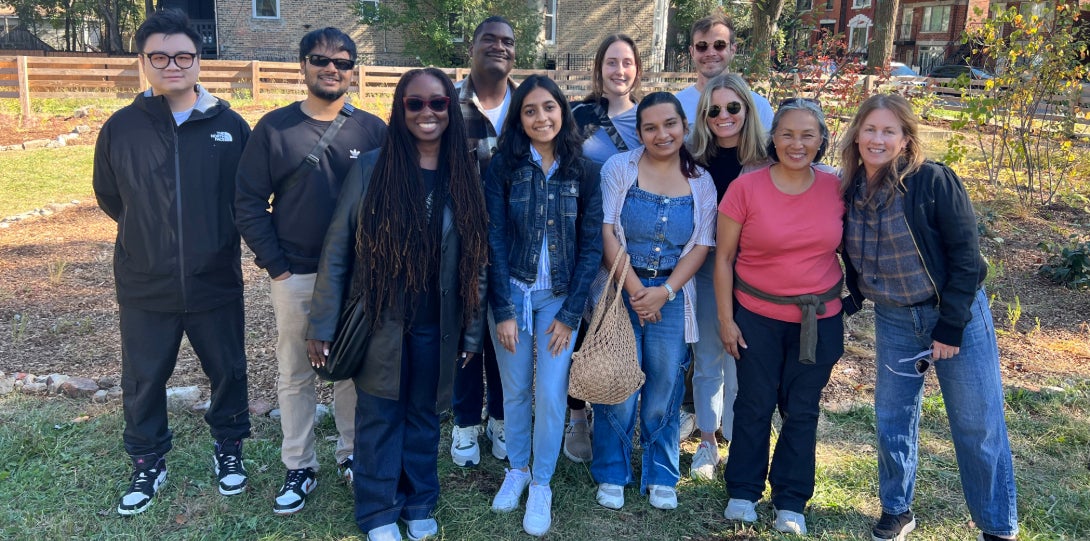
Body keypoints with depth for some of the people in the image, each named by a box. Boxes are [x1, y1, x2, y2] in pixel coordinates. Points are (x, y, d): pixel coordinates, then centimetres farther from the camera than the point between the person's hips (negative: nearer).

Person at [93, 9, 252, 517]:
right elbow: (108, 196, 10)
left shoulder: (230, 126, -6)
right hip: (144, 286, 1)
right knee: (143, 380, 13)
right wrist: (150, 234, 9)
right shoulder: (121, 127, -4)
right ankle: (148, 464, 34)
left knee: (228, 371, 14)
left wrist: (217, 236, 4)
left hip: (216, 282, 0)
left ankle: (229, 448, 37)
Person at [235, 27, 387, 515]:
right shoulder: (274, 128, -2)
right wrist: (275, 265, -7)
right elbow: (248, 203, -2)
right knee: (294, 375, 9)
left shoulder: (373, 130, 1)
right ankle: (299, 468, 24)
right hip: (294, 275, 0)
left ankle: (352, 453, 30)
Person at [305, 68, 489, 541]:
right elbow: (336, 251, -6)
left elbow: (477, 260, 4)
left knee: (423, 416, 16)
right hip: (381, 324, -2)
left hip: (437, 328, 2)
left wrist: (472, 329, 4)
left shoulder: (465, 177, 1)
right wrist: (321, 325, -7)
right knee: (379, 417, 9)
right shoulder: (370, 169, -7)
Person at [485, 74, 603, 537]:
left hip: (559, 297, 0)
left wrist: (570, 314, -8)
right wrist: (503, 311, -10)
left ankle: (541, 484, 20)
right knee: (515, 390, 11)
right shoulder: (503, 166, -4)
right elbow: (494, 240, -6)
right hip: (510, 293, 0)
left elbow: (591, 246, -3)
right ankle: (516, 469, 32)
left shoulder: (584, 173, -2)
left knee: (550, 394, 0)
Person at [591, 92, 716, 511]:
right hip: (621, 289, -1)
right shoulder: (619, 168, -2)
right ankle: (611, 475, 20)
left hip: (672, 295, 2)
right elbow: (607, 232, -7)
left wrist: (664, 292, -12)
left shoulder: (701, 182, 4)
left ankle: (661, 478, 24)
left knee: (665, 389, 6)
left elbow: (702, 245, 0)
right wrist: (635, 289, -13)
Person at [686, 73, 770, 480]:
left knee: (740, 365, 5)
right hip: (704, 270, 2)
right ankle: (707, 442, 29)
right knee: (706, 360, 13)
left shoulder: (766, 163, -5)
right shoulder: (695, 160, 1)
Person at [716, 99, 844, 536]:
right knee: (754, 404, 10)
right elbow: (723, 257, -7)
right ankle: (743, 492, 29)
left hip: (819, 318, 2)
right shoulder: (746, 188, -12)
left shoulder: (835, 188, -5)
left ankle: (791, 503, 27)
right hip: (757, 315, -2)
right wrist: (726, 318, -7)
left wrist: (845, 301, 7)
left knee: (802, 410, 11)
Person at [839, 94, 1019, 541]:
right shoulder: (851, 191, -2)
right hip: (893, 320, 4)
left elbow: (966, 257, -16)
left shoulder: (934, 181, -16)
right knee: (892, 419, 10)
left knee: (978, 426, 3)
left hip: (957, 315, -4)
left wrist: (950, 328, -17)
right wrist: (851, 300, 1)